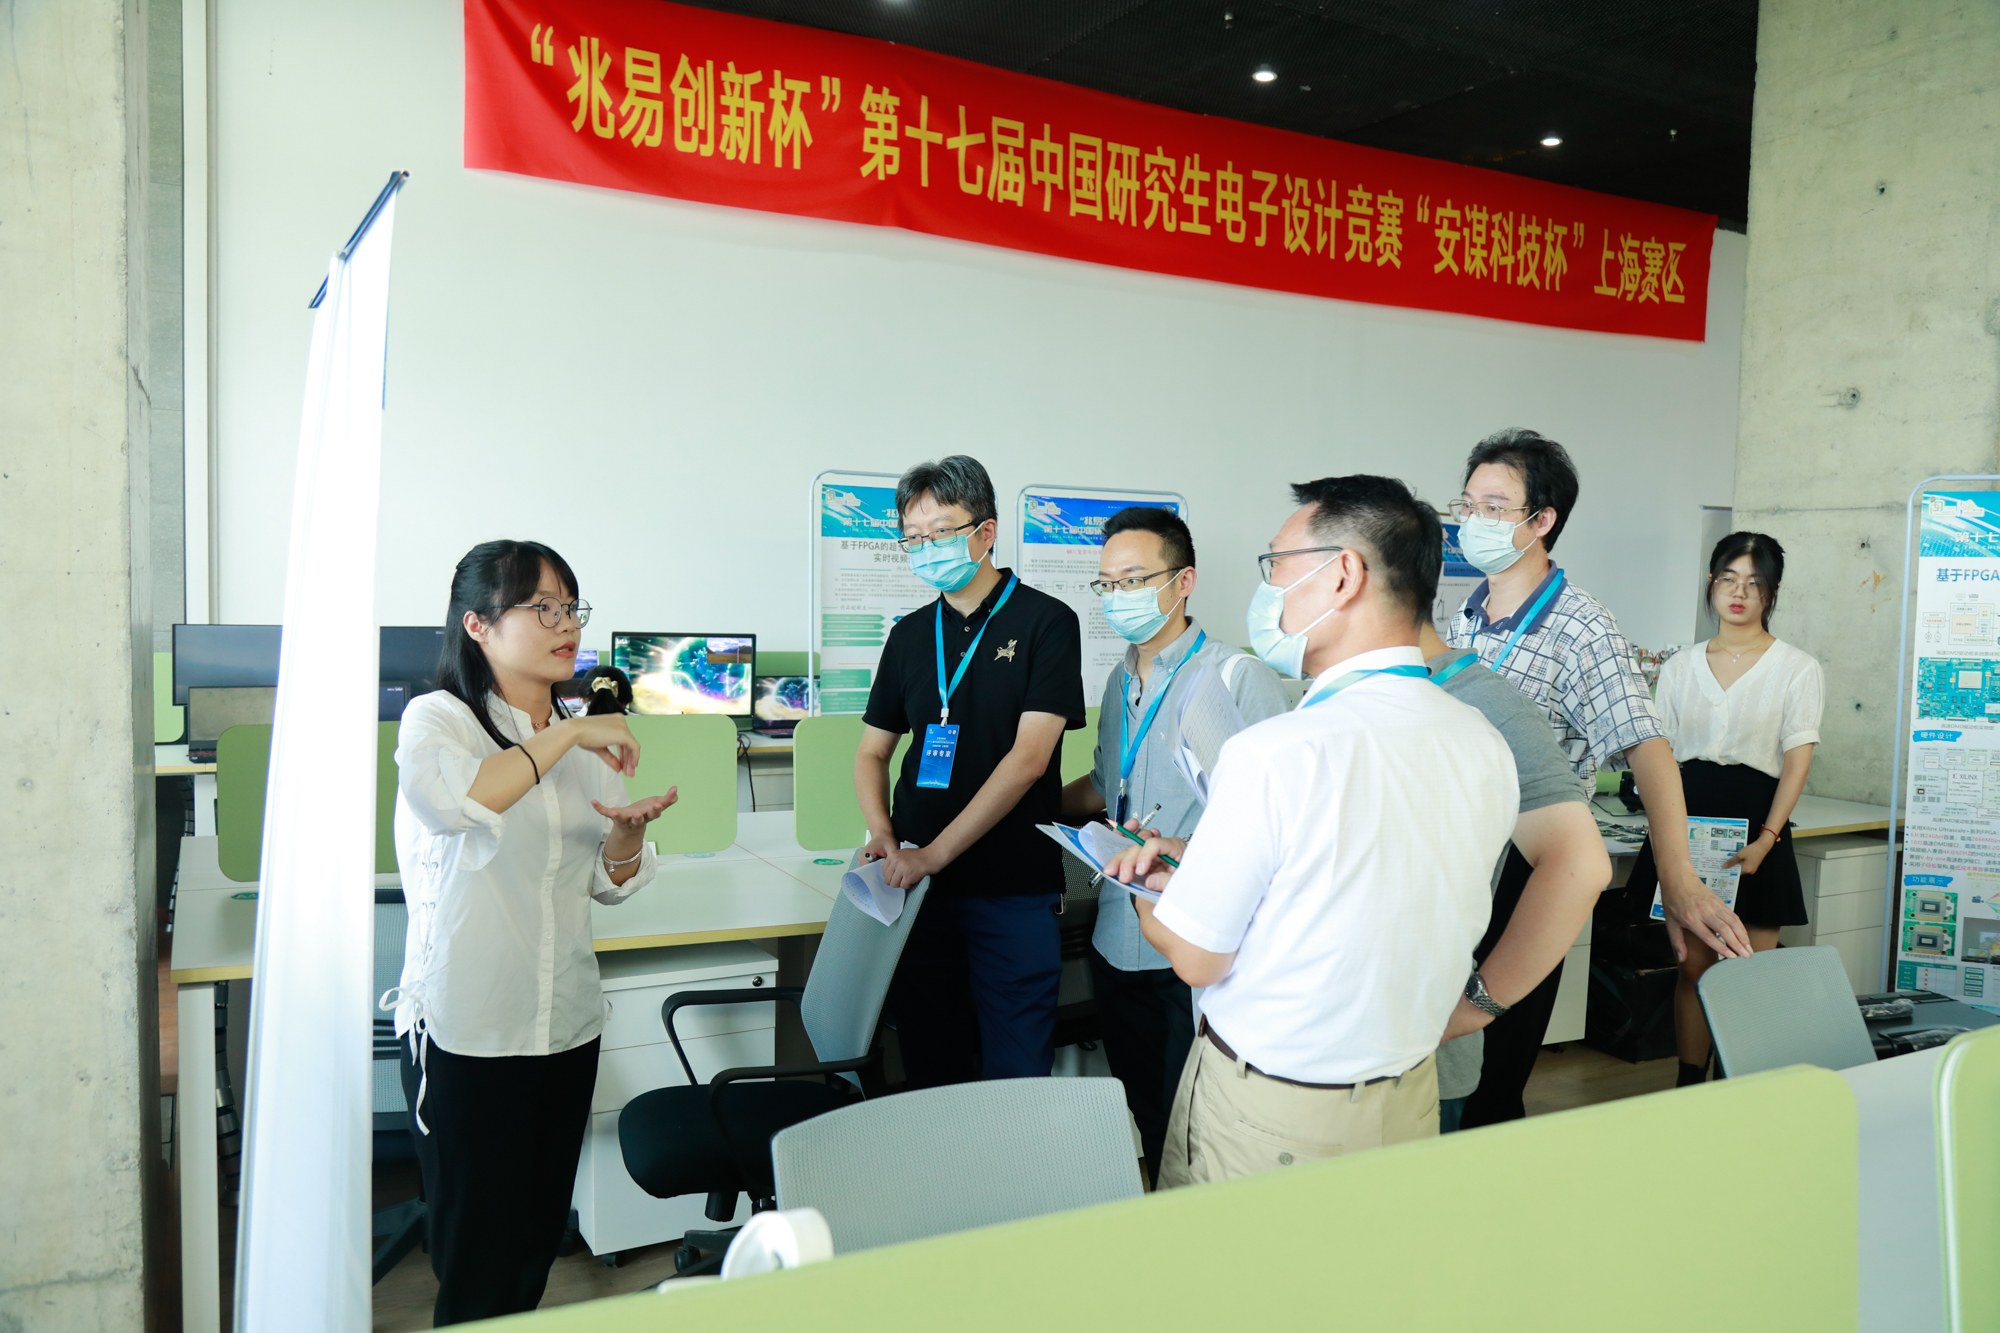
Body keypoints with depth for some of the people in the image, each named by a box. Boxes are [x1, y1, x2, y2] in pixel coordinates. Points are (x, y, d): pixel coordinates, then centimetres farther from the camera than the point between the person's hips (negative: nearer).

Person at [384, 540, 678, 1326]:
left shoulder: (583, 741, 10)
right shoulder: (439, 720, -7)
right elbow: (454, 800, -30)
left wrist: (626, 833, -9)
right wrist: (566, 736, -22)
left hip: (568, 1020, 6)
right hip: (467, 1029, -5)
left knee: (540, 1236, 17)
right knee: (476, 1250, 6)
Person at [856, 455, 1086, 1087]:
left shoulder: (1045, 622, -5)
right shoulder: (910, 634, 11)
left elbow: (1028, 758, -13)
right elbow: (872, 753, 16)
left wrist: (934, 853, -17)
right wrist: (883, 836, -3)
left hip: (1014, 892, -4)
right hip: (918, 886, 4)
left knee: (1013, 1076, 3)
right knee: (928, 1070, 13)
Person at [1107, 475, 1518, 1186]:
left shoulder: (1275, 754, -28)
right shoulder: (1486, 746, -6)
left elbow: (1196, 957, -16)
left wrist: (1144, 888, 6)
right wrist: (1197, 860, 9)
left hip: (1265, 1119, -6)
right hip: (1409, 1100, 6)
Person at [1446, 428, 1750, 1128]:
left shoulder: (1581, 630, -14)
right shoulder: (1466, 616, 7)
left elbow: (1644, 746, -25)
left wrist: (1679, 880, -36)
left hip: (1526, 862, -6)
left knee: (1492, 1083, 3)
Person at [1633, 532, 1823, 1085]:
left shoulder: (1798, 669, 2)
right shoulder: (1680, 667, 11)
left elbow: (1797, 760, -5)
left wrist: (1767, 839, -16)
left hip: (1755, 826, -2)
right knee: (1692, 966, 6)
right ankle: (1689, 1088, 17)